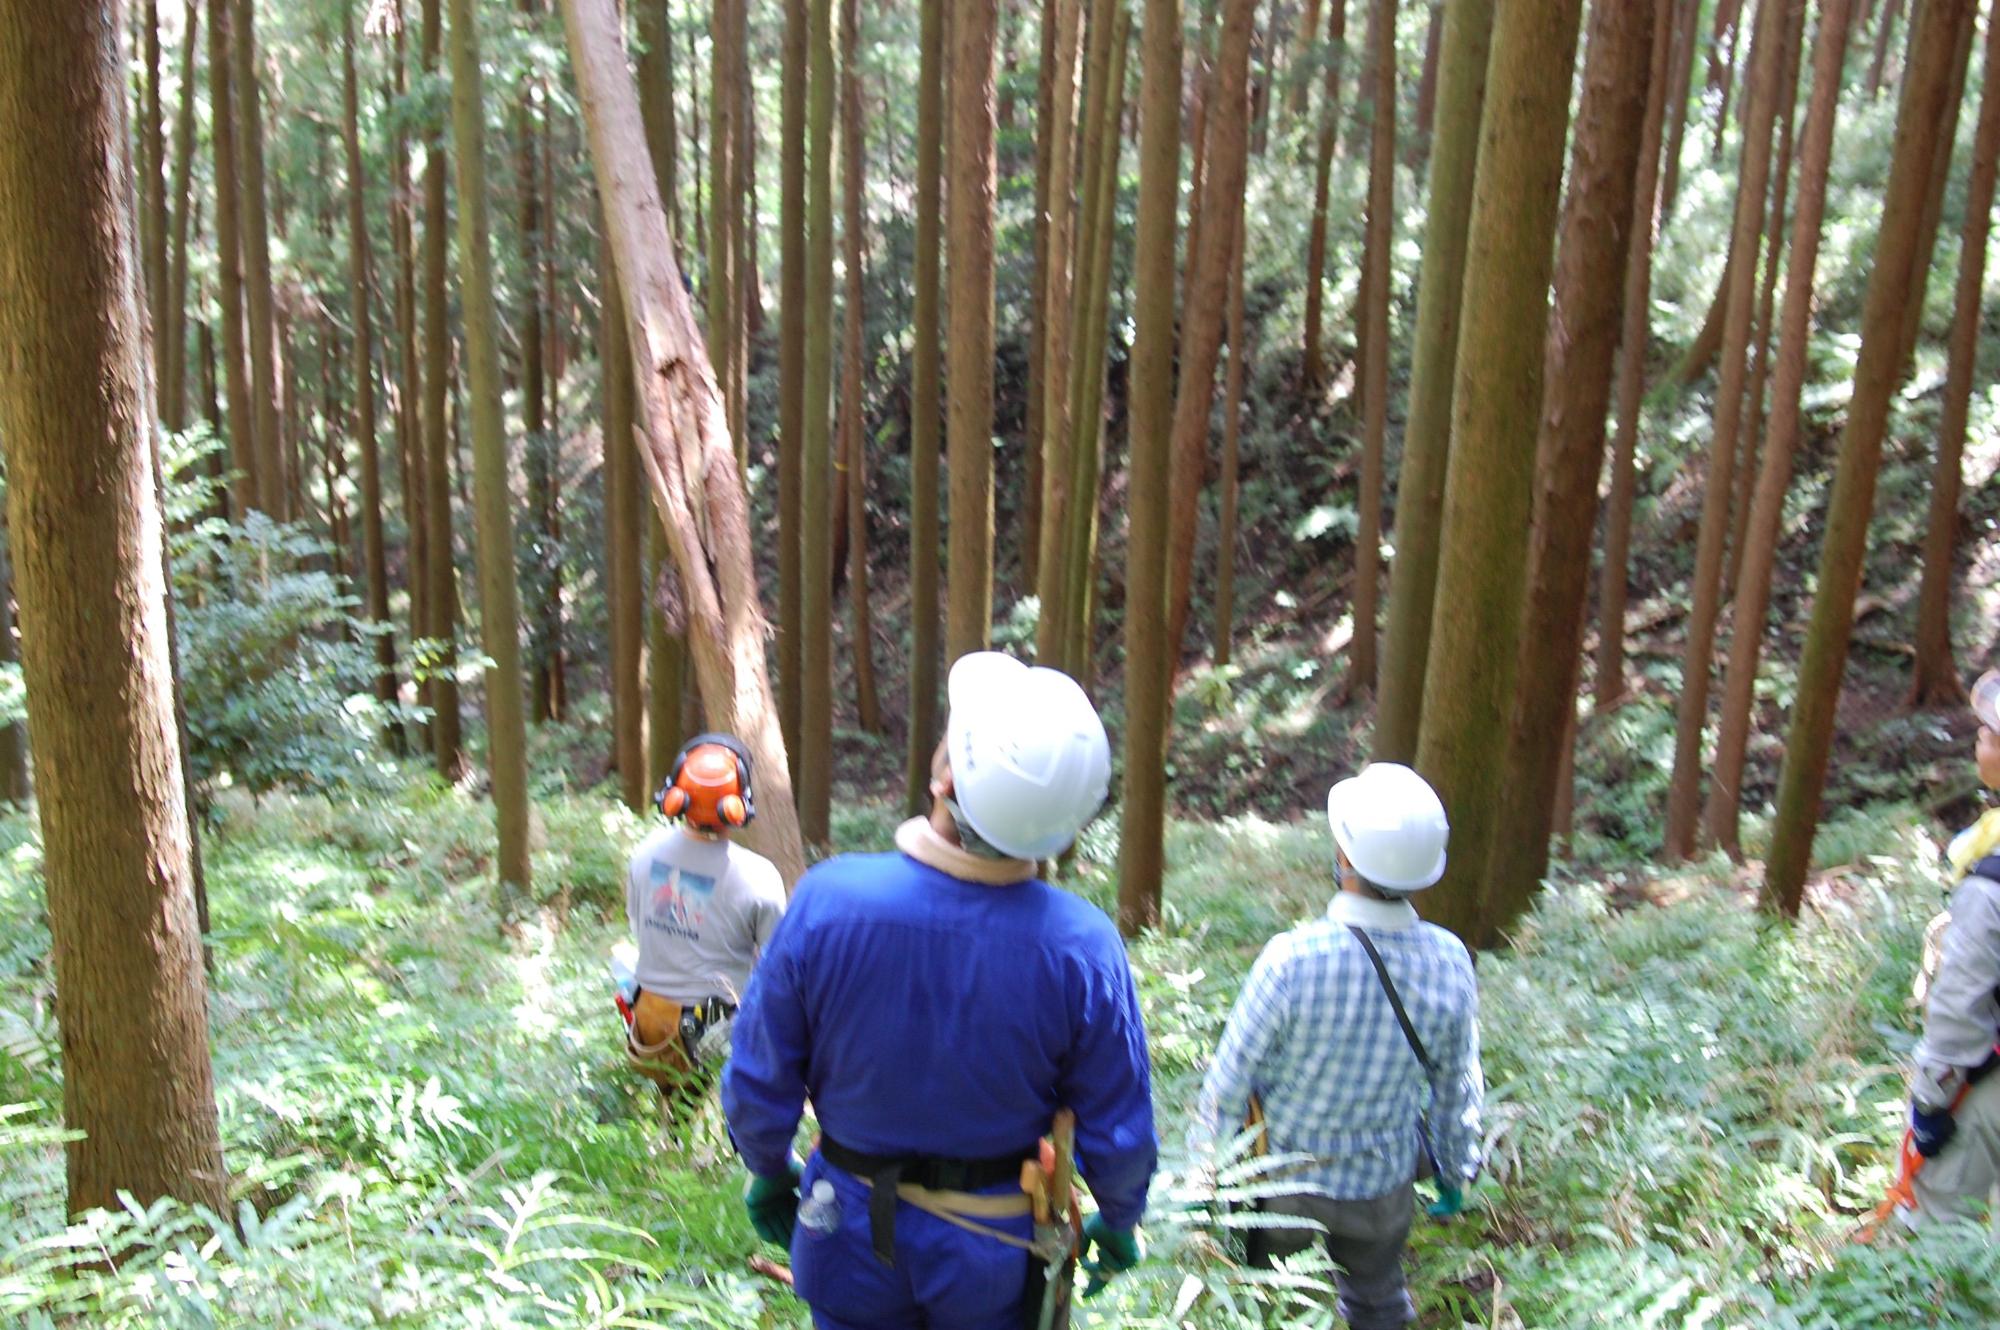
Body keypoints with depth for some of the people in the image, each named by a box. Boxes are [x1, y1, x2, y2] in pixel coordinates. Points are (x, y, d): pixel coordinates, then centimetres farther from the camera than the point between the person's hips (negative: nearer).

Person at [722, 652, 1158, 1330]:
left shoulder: (828, 900, -25)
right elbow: (1118, 1133, -12)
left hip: (854, 1229, 1)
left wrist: (768, 1172, 9)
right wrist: (1118, 1221, 8)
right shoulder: (1082, 947, -25)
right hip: (998, 1249, 0)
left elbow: (758, 1079, -11)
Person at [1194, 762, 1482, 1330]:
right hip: (1385, 1187, 3)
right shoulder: (1449, 960, -18)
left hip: (1282, 1182, -3)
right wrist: (1454, 1170, 15)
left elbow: (1230, 1082, -19)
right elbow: (1458, 1086, -3)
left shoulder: (1294, 959, -30)